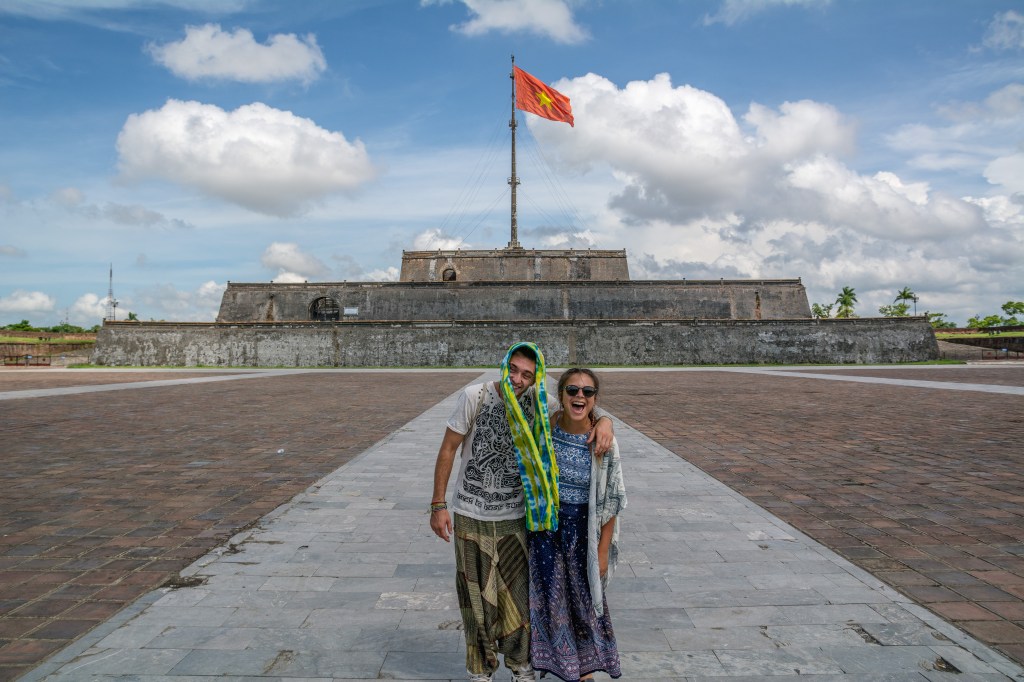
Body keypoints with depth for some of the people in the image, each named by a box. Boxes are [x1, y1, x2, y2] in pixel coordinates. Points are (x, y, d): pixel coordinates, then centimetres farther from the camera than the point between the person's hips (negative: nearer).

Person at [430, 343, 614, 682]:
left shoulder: (537, 401, -7)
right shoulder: (475, 396, -15)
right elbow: (448, 449, -9)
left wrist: (604, 421, -23)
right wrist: (438, 505, -10)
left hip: (515, 517, 2)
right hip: (471, 516, -2)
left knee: (518, 594, 12)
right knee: (477, 597, 11)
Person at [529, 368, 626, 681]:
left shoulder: (603, 442, -17)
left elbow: (611, 502, -10)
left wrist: (603, 550, -8)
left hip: (583, 529, -2)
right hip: (545, 526, 2)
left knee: (585, 597, 14)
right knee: (552, 597, 15)